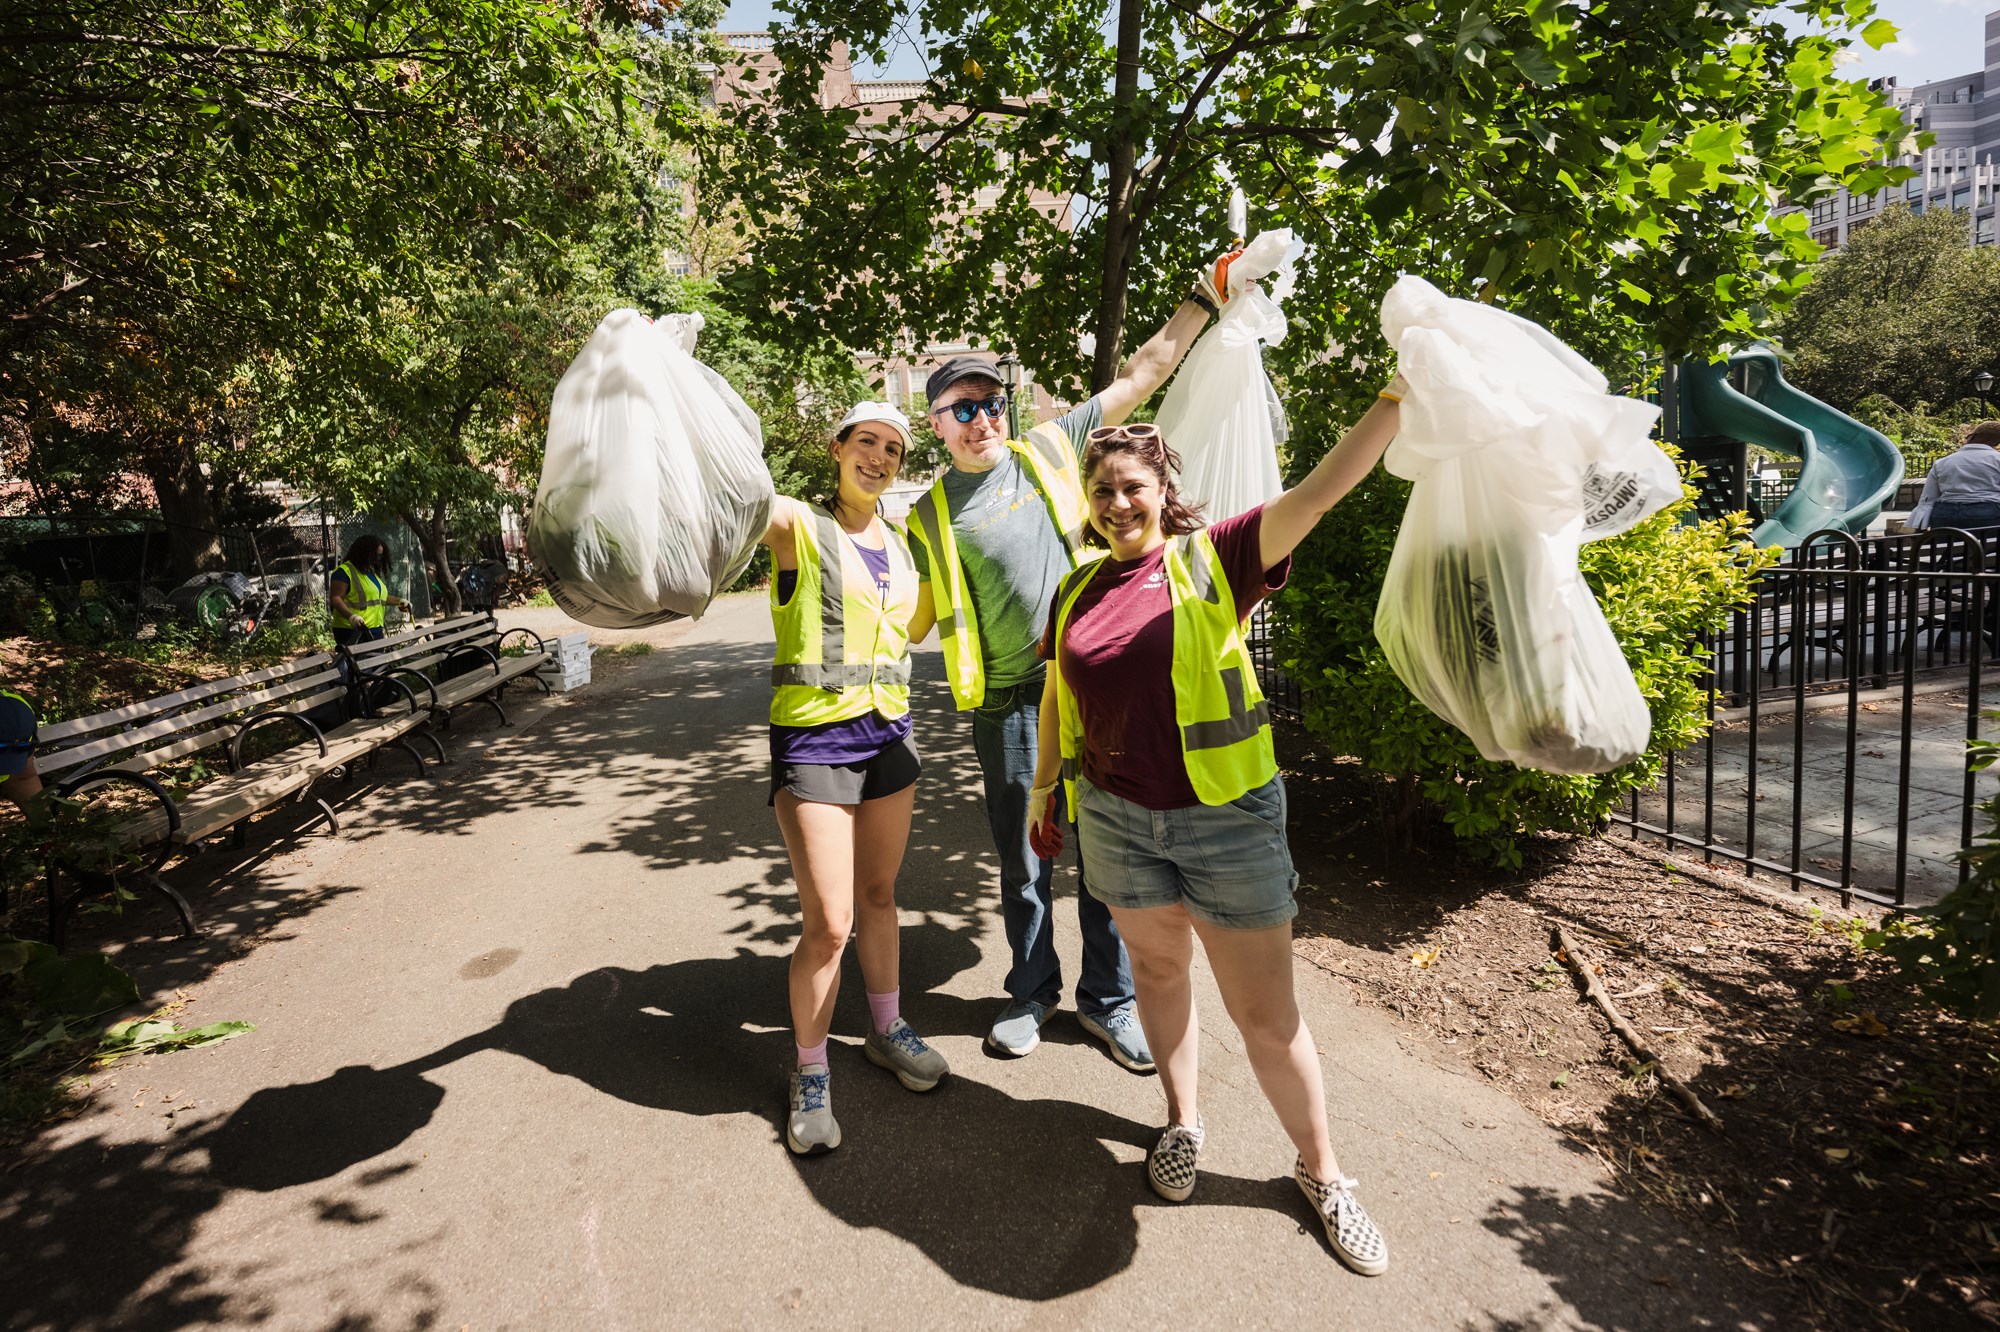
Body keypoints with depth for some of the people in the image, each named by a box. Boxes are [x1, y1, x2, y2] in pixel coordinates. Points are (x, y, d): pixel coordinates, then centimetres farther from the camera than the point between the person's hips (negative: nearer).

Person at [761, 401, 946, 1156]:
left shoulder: (897, 543, 10)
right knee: (828, 923, -4)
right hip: (813, 737, -6)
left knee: (878, 894, 18)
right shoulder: (799, 527, -9)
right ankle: (810, 1074, 17)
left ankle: (886, 1030, 37)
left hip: (888, 731, 6)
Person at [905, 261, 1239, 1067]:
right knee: (1024, 858, 10)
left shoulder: (1050, 450, 8)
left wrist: (1205, 296, 11)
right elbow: (921, 617, 14)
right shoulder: (932, 514, 8)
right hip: (1007, 699, 0)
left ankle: (1108, 999, 24)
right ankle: (1032, 992, 32)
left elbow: (1144, 372, 12)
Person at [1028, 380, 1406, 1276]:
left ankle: (1321, 1170, 28)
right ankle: (1183, 1123, 44)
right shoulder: (1078, 590, 6)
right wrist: (1044, 785, 21)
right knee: (1158, 970, 20)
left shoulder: (1213, 560, -6)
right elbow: (1058, 697, 16)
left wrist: (1399, 399, -26)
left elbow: (1318, 492, -17)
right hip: (1116, 818, 4)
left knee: (1267, 1013, 5)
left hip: (1227, 818, -3)